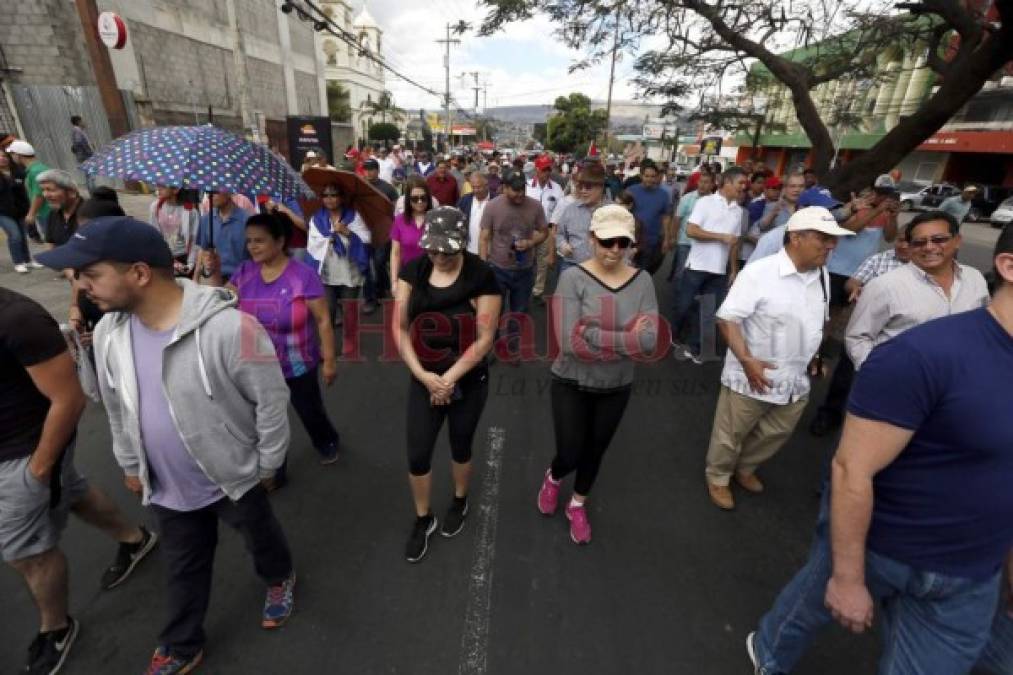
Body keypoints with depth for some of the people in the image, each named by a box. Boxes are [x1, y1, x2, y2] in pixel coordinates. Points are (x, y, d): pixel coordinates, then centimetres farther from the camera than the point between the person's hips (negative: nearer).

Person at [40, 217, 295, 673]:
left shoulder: (229, 327, -34)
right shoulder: (109, 332, -10)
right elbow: (116, 408, 7)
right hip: (168, 486, 6)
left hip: (235, 477, -5)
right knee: (183, 568, 26)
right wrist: (129, 464, 16)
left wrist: (267, 465, -11)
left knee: (260, 536, 24)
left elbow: (271, 401, -23)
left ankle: (280, 579, 57)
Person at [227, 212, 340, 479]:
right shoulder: (244, 272, -4)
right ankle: (273, 473, 38)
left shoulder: (304, 275, -19)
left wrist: (329, 360, -13)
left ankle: (327, 441, 53)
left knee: (310, 411, 19)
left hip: (298, 365, -3)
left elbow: (323, 320, -16)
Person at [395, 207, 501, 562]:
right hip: (423, 380, 3)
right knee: (417, 455, 9)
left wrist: (449, 378, -17)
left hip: (469, 383, -2)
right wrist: (423, 375, -15)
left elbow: (485, 339, -16)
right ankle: (422, 519, 37)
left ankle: (459, 503, 48)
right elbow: (400, 328, -6)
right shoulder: (412, 271, -7)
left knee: (460, 447, 18)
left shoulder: (482, 276, -16)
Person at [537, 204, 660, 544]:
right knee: (570, 455, 7)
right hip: (571, 385, -3)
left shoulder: (642, 281, -8)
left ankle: (577, 506, 49)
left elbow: (649, 341, -19)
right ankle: (552, 477, 46)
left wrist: (593, 336, -26)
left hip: (616, 388, 3)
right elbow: (570, 342, -27)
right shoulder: (573, 277, -17)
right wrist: (625, 338, -24)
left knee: (595, 451, 21)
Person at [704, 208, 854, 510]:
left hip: (796, 379, 7)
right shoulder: (758, 273, -22)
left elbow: (817, 322, 18)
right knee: (731, 434, 11)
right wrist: (746, 360, -27)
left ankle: (744, 468, 48)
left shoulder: (822, 276, 2)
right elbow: (727, 318, -22)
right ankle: (718, 478, 36)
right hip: (752, 376, -7)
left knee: (777, 433, 23)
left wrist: (814, 356, 14)